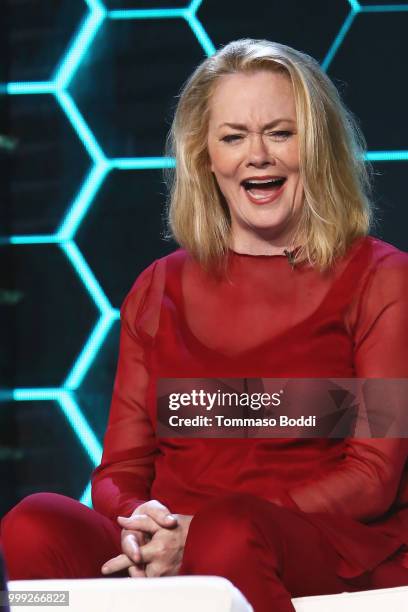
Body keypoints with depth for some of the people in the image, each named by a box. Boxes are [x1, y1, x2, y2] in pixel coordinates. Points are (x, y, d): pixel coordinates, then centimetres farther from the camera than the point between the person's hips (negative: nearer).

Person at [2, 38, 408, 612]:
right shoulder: (159, 290, 19)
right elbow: (120, 468, 15)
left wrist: (200, 532, -15)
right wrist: (137, 525, -13)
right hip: (164, 559, 4)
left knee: (230, 532, -40)